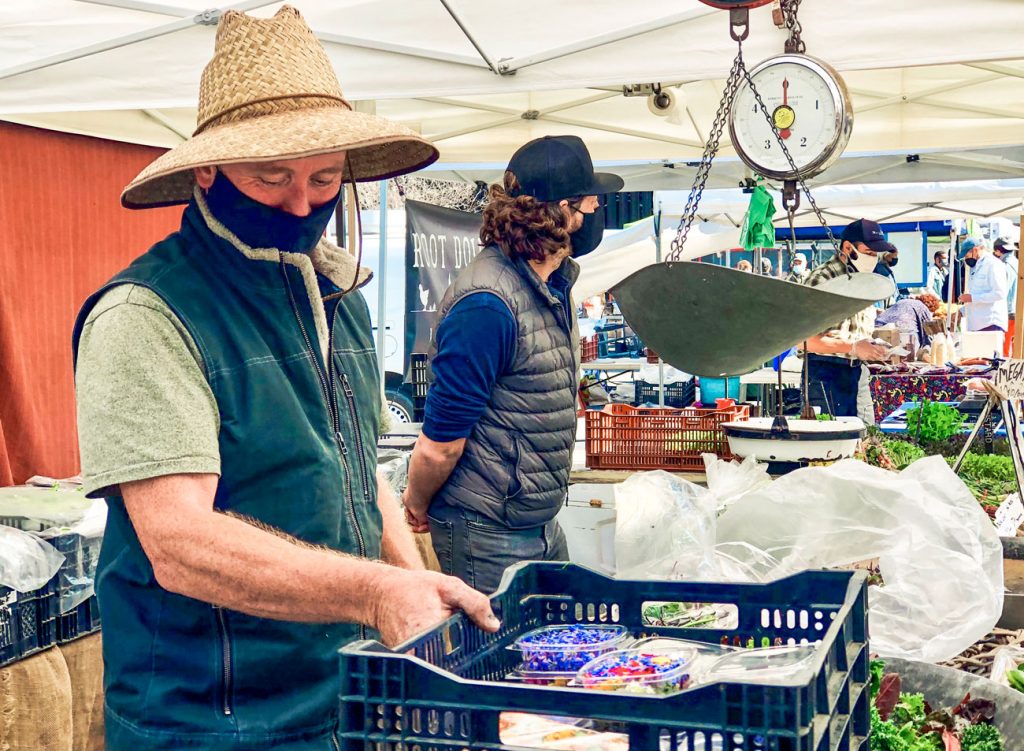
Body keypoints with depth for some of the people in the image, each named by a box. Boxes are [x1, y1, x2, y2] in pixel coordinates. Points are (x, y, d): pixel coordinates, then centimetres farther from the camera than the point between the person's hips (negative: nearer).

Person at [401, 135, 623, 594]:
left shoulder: (554, 283, 7)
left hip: (542, 522, 9)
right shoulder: (486, 305, -25)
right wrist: (418, 508, -3)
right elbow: (440, 447, -20)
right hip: (488, 537, -9)